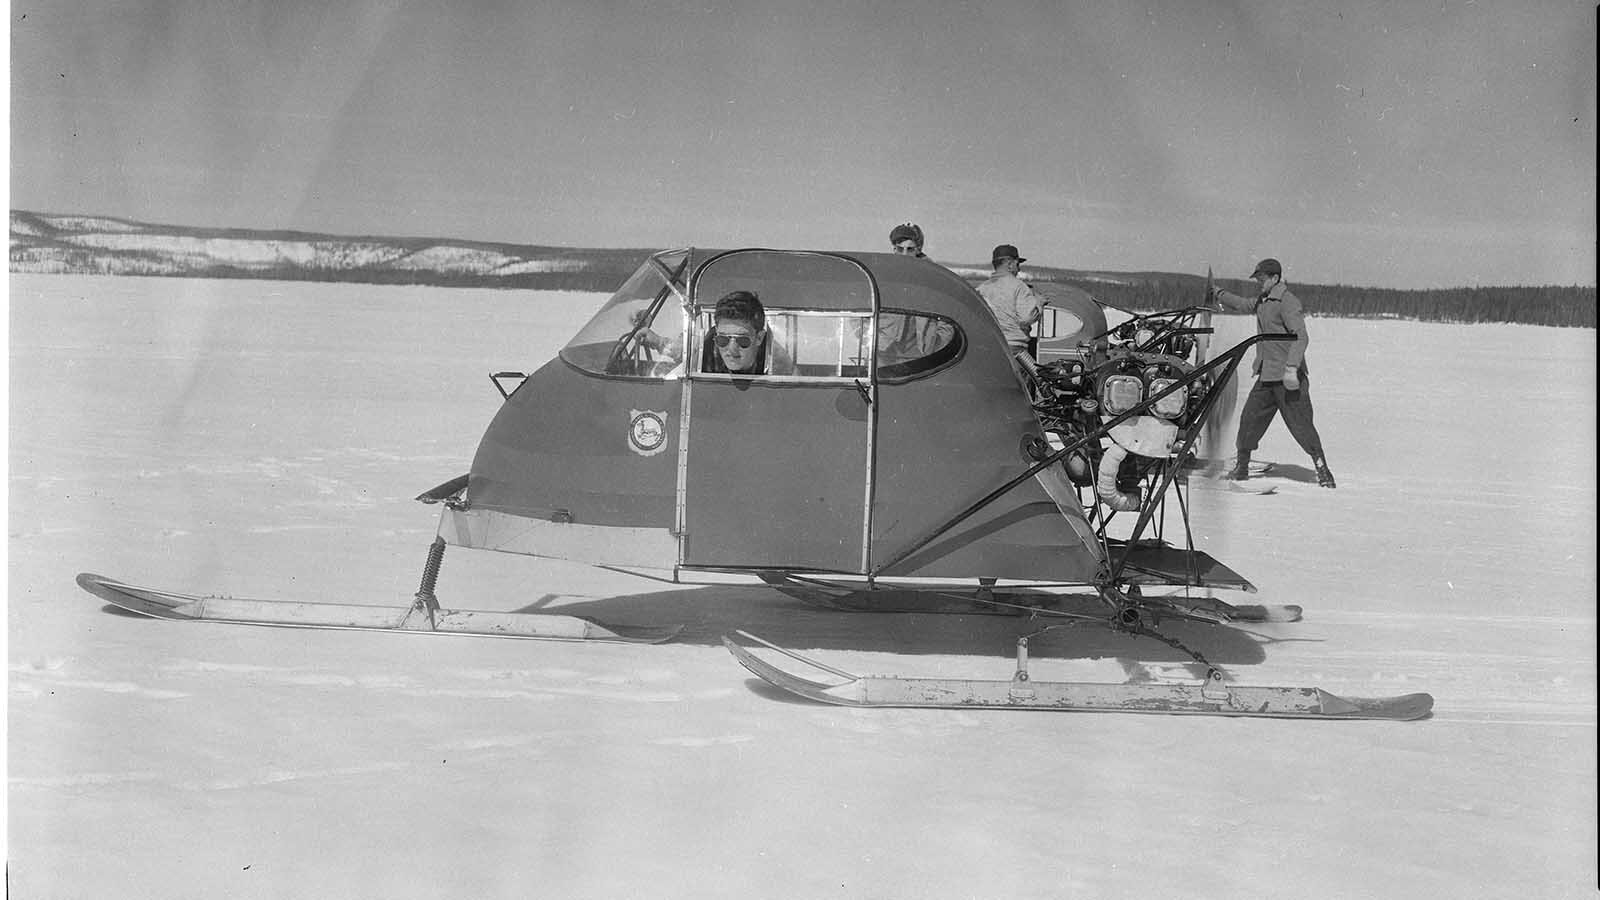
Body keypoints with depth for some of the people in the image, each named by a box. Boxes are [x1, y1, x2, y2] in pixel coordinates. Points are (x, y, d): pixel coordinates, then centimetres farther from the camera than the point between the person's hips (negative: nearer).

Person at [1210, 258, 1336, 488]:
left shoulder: (1287, 302, -13)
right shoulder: (1263, 301, 15)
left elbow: (1301, 337, -21)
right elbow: (1244, 304, 38)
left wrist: (1291, 367, -28)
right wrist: (1218, 295, 44)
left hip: (1289, 377, -8)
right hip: (1266, 376, 8)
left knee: (1301, 424, -8)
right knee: (1250, 419, 6)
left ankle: (1322, 469, -1)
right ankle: (1241, 467, 16)